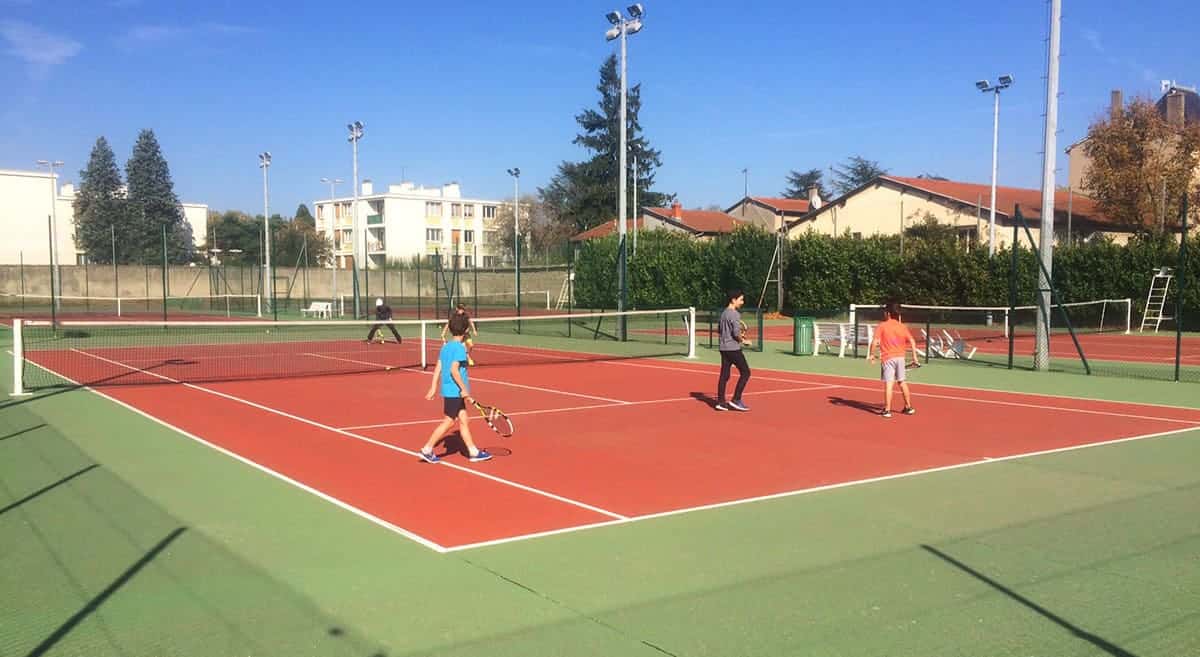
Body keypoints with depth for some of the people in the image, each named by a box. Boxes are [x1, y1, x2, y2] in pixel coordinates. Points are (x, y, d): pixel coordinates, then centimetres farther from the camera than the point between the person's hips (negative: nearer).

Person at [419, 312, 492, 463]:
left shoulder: (445, 346, 10)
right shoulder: (459, 348, -16)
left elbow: (438, 368, 11)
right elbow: (454, 370, -23)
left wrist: (433, 388, 14)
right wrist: (464, 388, -20)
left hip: (447, 389, 9)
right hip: (455, 390, -9)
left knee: (463, 420, 12)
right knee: (449, 421, 0)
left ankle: (473, 452, 16)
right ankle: (427, 449, 6)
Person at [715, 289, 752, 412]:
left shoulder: (723, 313, 13)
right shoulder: (735, 314, -14)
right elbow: (736, 332, -22)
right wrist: (743, 340, -5)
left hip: (723, 347, 9)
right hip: (733, 348, -9)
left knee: (724, 375, 10)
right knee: (745, 372, -2)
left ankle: (720, 402, 9)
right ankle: (736, 400, -5)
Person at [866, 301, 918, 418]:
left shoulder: (882, 326, -6)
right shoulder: (902, 326, 6)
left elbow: (874, 341, -13)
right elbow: (912, 341, 1)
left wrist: (871, 354, -4)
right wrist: (914, 355, 6)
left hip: (888, 358, -5)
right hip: (900, 357, 5)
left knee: (888, 383, -7)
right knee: (902, 382, 18)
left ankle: (887, 410, -8)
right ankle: (908, 407, 27)